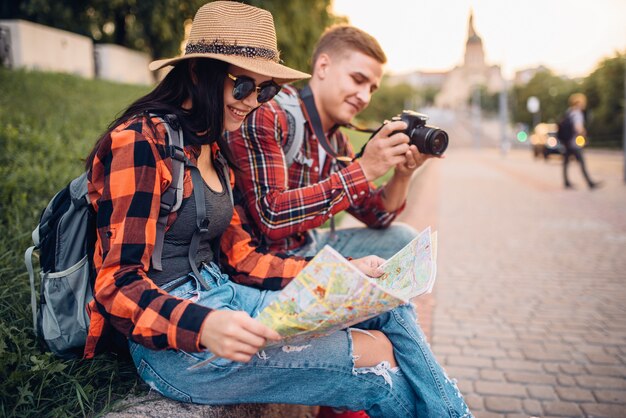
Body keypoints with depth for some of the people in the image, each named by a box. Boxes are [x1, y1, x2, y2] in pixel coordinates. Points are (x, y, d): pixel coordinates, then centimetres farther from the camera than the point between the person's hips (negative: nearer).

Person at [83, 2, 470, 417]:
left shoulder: (210, 146, 13)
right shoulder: (141, 142, -13)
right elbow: (118, 284, -17)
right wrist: (204, 327, -36)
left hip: (222, 297, 8)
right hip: (174, 343, -8)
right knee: (377, 358, -15)